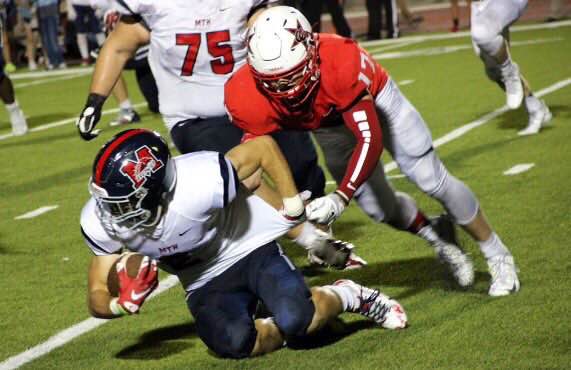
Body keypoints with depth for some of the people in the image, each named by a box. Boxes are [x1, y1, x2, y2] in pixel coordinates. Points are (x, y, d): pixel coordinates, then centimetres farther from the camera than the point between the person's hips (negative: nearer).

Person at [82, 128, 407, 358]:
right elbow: (97, 299, -10)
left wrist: (294, 211, -14)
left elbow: (263, 145, -20)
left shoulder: (198, 185, -36)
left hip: (250, 247, -3)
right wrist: (123, 303, -33)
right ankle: (292, 328, 4)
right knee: (233, 342, -28)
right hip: (206, 283, 3)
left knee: (295, 318, -29)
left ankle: (346, 297, 5)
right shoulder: (101, 222, -22)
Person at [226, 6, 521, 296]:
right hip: (330, 128, 3)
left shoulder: (340, 63, -46)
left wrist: (340, 198, -51)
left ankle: (497, 256, 15)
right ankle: (444, 247, 30)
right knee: (380, 208, 3)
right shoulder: (249, 100, -36)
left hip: (372, 100, -3)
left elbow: (371, 139, -42)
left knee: (432, 180, -4)